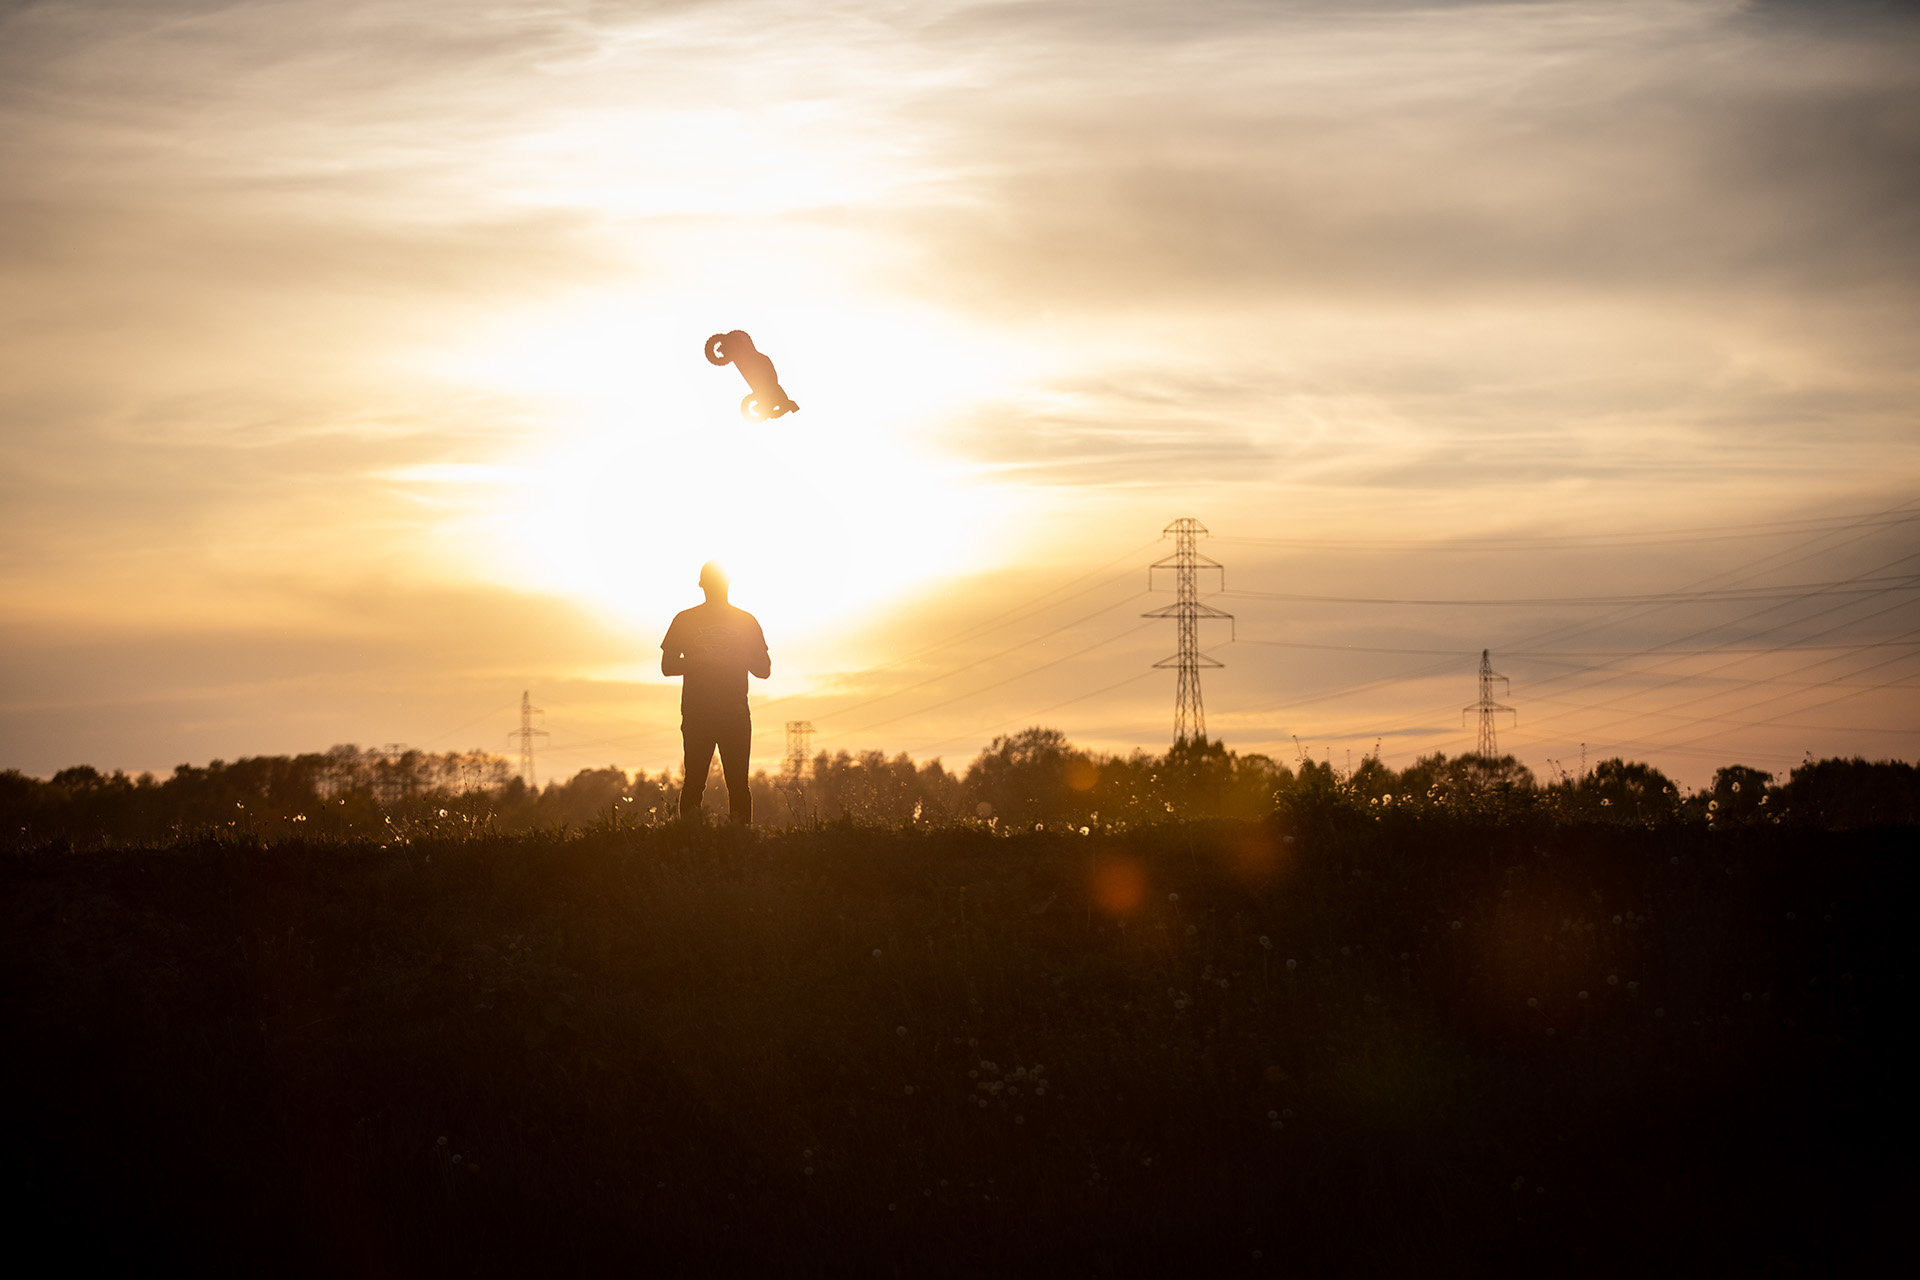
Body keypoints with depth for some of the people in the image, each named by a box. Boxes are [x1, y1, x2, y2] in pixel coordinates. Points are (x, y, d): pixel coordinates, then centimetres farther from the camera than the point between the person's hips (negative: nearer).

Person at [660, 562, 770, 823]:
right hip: (696, 712, -1)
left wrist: (742, 659, -6)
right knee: (694, 782, -7)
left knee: (738, 784, -4)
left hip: (736, 713, 1)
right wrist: (702, 660, -10)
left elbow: (764, 670, 15)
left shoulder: (747, 621, 13)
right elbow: (667, 666, 6)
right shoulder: (685, 620, 9)